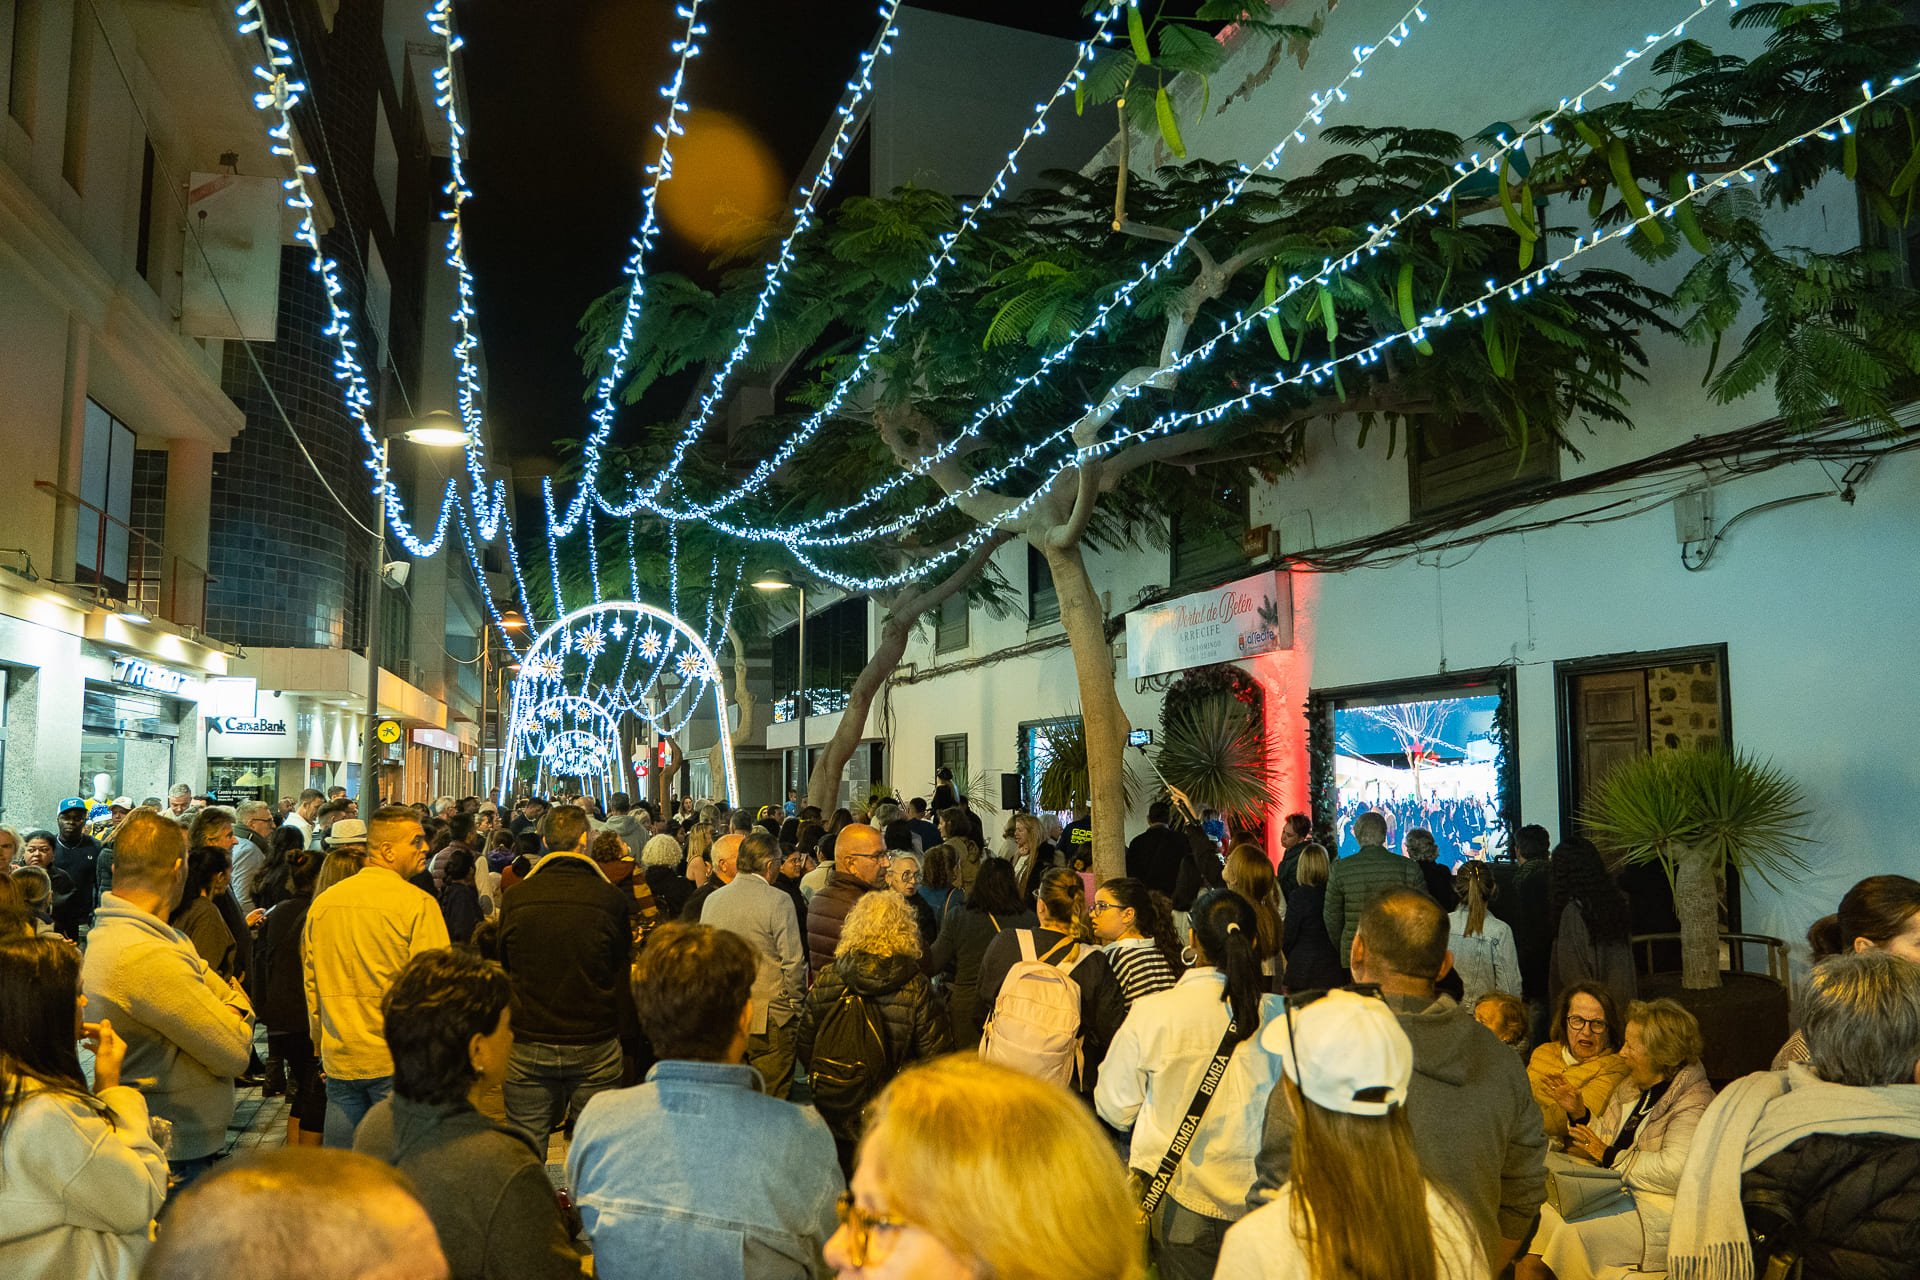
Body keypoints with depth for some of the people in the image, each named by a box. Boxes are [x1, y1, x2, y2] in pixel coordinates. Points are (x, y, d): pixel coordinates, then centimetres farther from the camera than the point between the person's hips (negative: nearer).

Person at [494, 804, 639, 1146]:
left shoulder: (515, 898, -3)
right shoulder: (611, 900, -8)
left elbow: (502, 969, 7)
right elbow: (625, 980, -2)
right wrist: (631, 1043, 7)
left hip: (526, 1045, 1)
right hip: (595, 1046, -1)